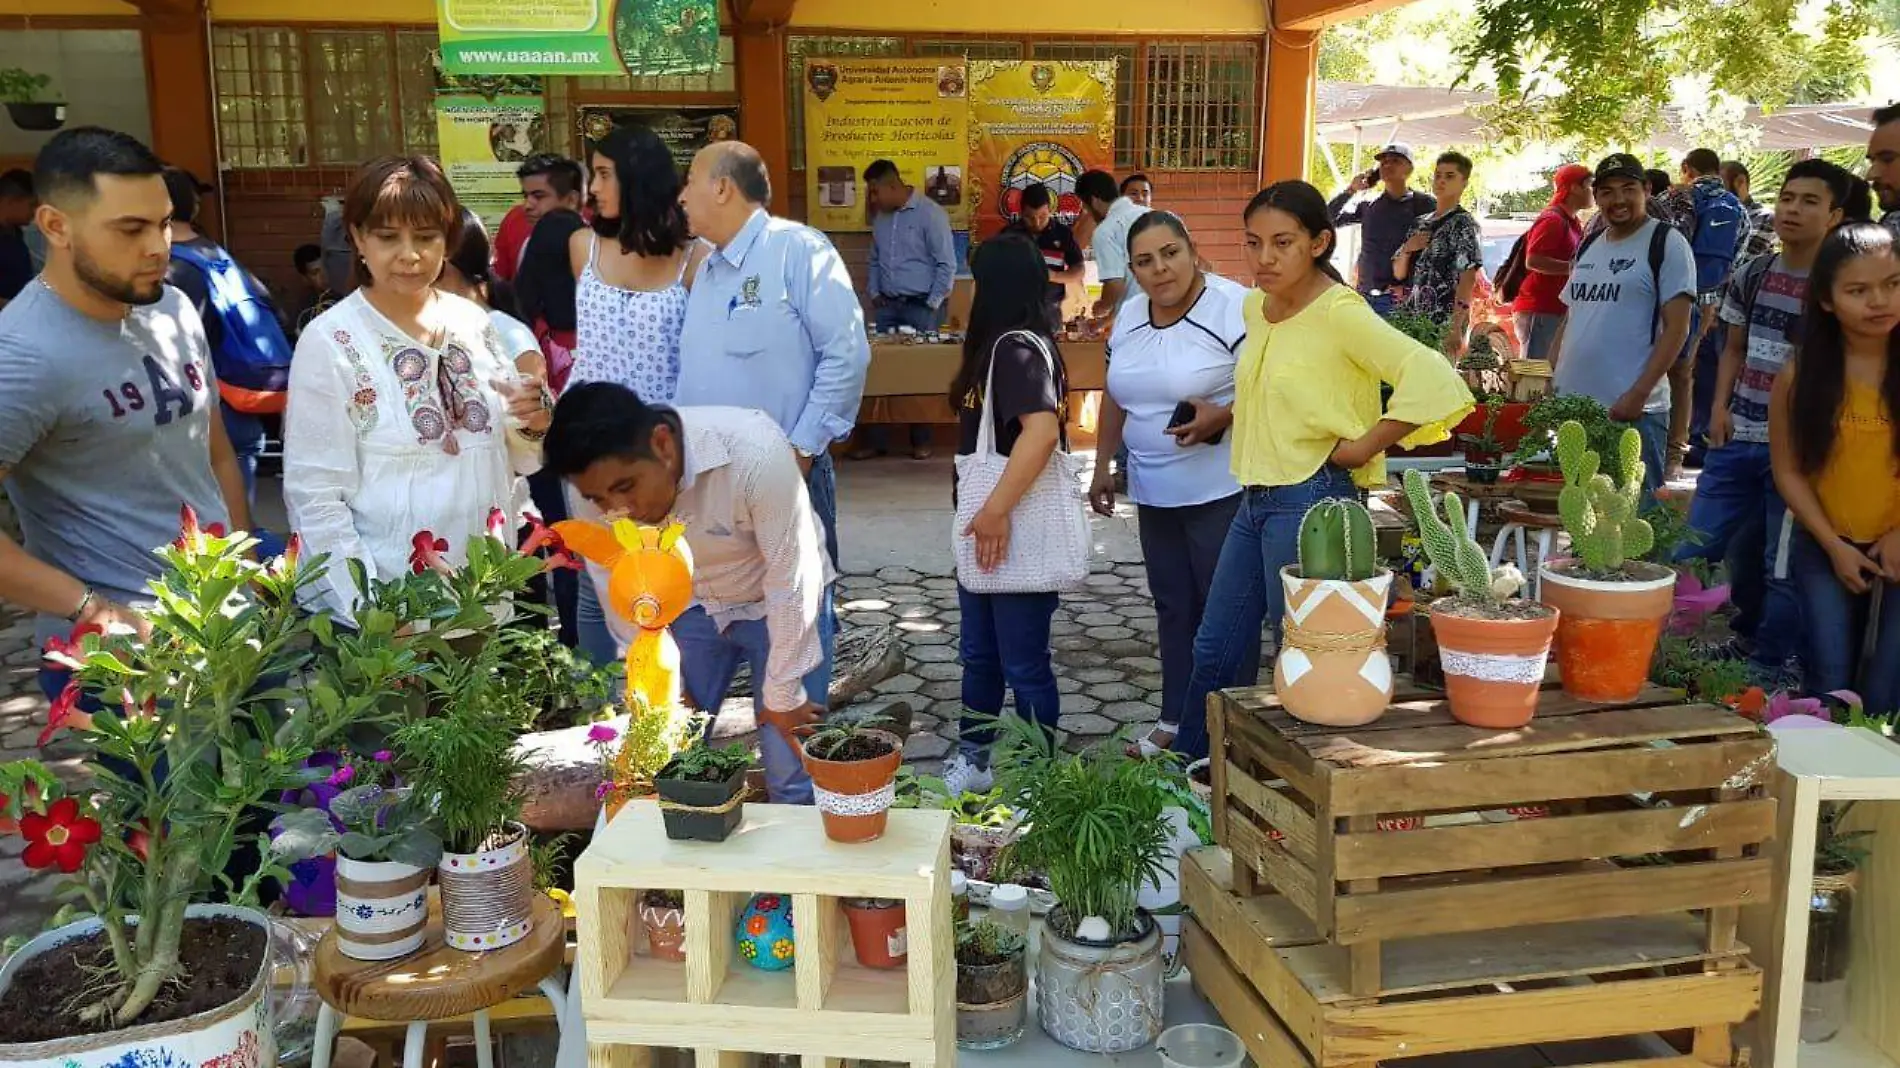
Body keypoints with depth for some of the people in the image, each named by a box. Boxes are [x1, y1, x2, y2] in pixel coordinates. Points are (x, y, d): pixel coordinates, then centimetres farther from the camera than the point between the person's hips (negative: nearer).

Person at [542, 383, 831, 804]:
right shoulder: (600, 480, -21)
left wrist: (782, 696, -17)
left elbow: (792, 582, -26)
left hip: (777, 605, -4)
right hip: (691, 606, 4)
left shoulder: (755, 453, -36)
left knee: (792, 780, -7)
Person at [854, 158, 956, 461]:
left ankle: (921, 441, 11)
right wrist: (875, 293, 8)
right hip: (888, 305, 6)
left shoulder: (929, 213, -11)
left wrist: (933, 304, -12)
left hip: (921, 306, -6)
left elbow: (947, 264, -11)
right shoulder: (880, 216, 9)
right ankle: (876, 440, 9)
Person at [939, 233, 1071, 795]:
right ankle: (972, 759, 33)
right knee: (979, 653, 19)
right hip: (990, 527, 10)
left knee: (1023, 662, 2)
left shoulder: (1017, 347, -17)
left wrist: (996, 509, -28)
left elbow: (1043, 429, -30)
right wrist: (982, 512, 14)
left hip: (1015, 531, -10)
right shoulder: (999, 346, 12)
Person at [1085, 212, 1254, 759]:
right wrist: (1103, 465, 19)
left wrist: (1220, 418, -29)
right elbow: (1116, 395, 20)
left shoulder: (1234, 309, -13)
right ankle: (1175, 722, 27)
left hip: (1221, 491, -7)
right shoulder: (1130, 315, 10)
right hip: (1154, 490, 7)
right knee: (1172, 607, 15)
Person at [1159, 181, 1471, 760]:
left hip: (1311, 498, -8)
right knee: (1215, 646, 18)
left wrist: (1363, 447, -20)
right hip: (1256, 496, 8)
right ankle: (1188, 755, 35)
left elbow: (1433, 381, -27)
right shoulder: (1256, 307, 7)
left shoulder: (1340, 312, -17)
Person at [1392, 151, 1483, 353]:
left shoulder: (1463, 224, -5)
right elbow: (1398, 274, 17)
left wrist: (1456, 328, -22)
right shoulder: (1420, 223, 16)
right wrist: (1406, 249, -4)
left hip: (1444, 324, -7)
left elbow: (1468, 278, -14)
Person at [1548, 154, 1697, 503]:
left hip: (1633, 411, -7)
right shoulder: (1588, 247, 16)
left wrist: (1639, 394, -18)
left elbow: (1676, 328, -10)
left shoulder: (1666, 243, -4)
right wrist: (1550, 381, 10)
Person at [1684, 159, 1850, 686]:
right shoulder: (1752, 276, 8)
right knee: (1694, 552, 10)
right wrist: (1719, 407, 4)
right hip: (1736, 440, 6)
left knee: (1782, 566, 1)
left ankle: (1767, 671, 16)